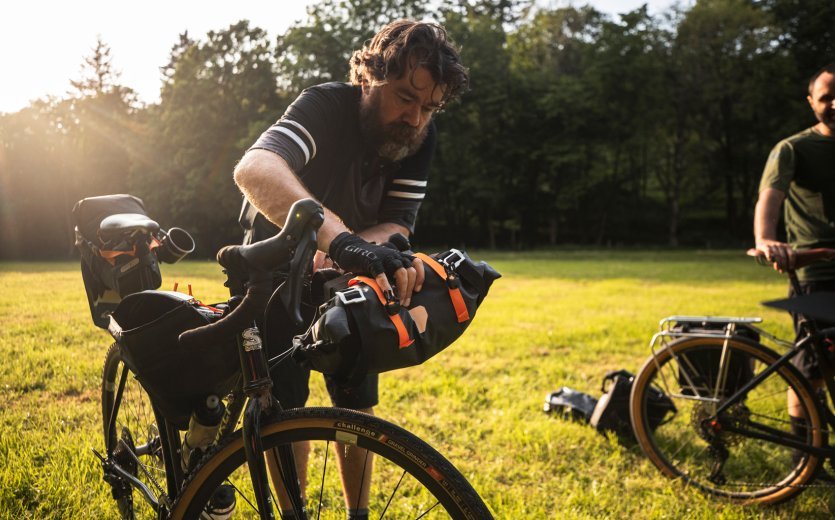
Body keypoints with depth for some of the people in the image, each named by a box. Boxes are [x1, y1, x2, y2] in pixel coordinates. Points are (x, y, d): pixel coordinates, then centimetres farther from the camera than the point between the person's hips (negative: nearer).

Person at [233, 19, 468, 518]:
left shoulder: (420, 138, -15)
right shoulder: (325, 106, -30)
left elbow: (398, 224, -18)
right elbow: (254, 169, -50)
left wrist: (374, 249, -42)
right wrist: (340, 237, -65)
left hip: (347, 276, 4)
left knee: (358, 402, 3)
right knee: (286, 407, -7)